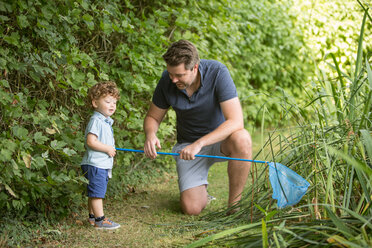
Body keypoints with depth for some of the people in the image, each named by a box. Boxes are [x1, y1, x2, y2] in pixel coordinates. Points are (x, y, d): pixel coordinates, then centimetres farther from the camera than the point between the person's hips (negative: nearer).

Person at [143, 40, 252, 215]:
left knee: (241, 139, -38)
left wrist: (199, 144, -40)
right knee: (192, 208, -16)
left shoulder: (217, 72, -25)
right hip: (188, 144, 2)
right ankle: (199, 187, 22)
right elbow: (152, 117, 1)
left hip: (220, 138, -1)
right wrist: (150, 135, -24)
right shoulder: (167, 81, -15)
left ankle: (234, 203, -18)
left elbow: (236, 121, -32)